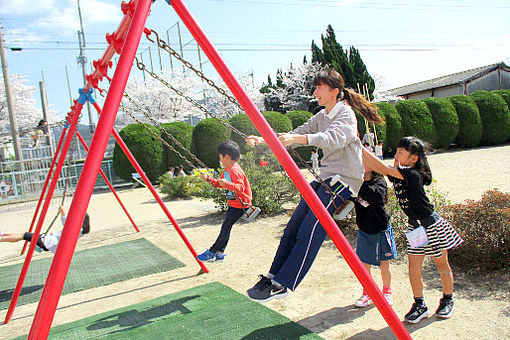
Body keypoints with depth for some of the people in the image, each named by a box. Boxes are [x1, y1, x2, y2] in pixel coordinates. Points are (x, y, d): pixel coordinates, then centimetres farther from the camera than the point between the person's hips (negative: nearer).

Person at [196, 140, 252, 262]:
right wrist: (208, 179, 6)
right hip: (233, 203, 10)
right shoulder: (226, 170, 9)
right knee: (226, 228, 12)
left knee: (225, 228, -5)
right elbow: (219, 184, 18)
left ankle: (211, 253, 2)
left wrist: (227, 184, -45)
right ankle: (219, 253, 21)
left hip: (240, 204, -10)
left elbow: (240, 188, -31)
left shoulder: (235, 170, -22)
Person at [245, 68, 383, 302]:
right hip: (325, 178, 8)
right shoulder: (321, 116, 16)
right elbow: (296, 135, 12)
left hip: (344, 180, -8)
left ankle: (283, 284, -14)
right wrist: (263, 140, -1)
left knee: (309, 233, -17)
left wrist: (297, 139, -44)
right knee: (293, 227, 0)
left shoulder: (346, 115, -10)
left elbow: (334, 138, -30)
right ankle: (273, 276, 5)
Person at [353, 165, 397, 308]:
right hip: (364, 231, 4)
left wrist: (364, 183, -46)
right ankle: (367, 293, 26)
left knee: (384, 264, 10)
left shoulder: (379, 182, -16)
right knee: (364, 263, 7)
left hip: (380, 231, -3)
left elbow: (376, 195, -36)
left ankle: (387, 292, 32)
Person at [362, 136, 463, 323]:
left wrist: (362, 148, -33)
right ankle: (420, 305, 20)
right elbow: (372, 166, -5)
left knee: (442, 265, 15)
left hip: (431, 225, -6)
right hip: (415, 227, 6)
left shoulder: (413, 174, -25)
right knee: (413, 270, 4)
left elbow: (382, 168, -34)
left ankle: (447, 300, 35)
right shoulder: (398, 173, -3)